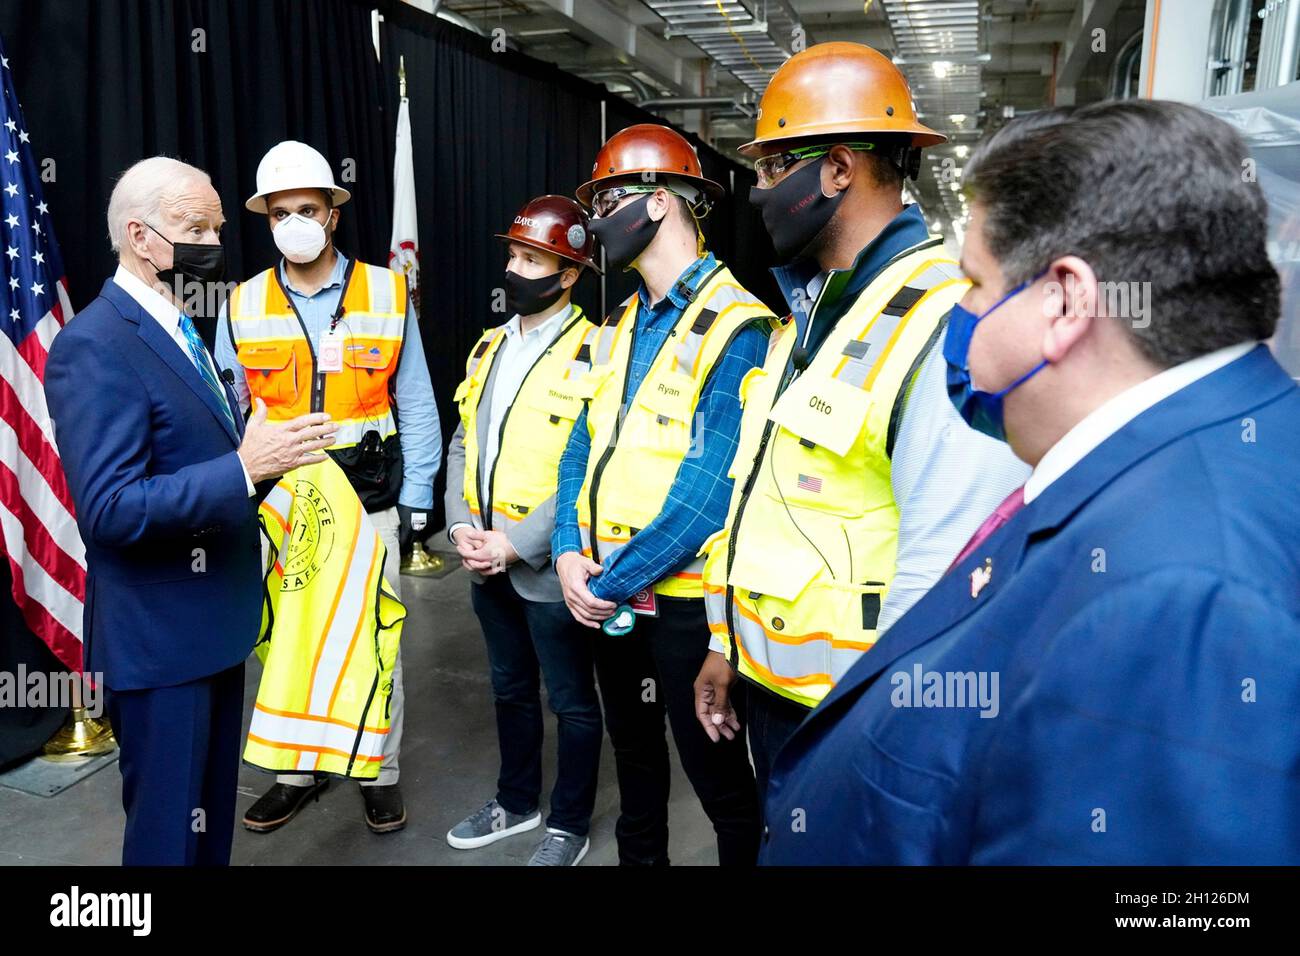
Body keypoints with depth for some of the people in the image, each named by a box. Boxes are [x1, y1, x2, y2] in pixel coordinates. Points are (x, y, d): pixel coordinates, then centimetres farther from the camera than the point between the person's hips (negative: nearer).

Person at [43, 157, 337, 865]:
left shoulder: (179, 330, 12)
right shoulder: (94, 347, -19)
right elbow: (110, 510, -26)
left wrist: (260, 451, 2)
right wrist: (244, 468, -30)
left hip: (212, 621, 9)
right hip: (158, 638, -9)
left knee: (212, 815, 22)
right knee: (171, 832, 8)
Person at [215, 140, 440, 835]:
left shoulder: (386, 294, -1)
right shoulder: (243, 305, 2)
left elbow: (415, 404, 1)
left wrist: (415, 501, -3)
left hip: (369, 505, -1)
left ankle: (381, 770, 27)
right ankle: (299, 770, 32)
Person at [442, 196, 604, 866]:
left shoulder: (592, 354, -13)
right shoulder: (489, 347, 10)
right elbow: (463, 443, 11)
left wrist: (517, 544, -19)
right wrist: (462, 524, -4)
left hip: (547, 566, -7)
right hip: (487, 563, 7)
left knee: (572, 702, 11)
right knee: (511, 689, 22)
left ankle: (570, 825, 30)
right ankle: (517, 802, 42)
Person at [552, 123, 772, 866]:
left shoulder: (734, 325, -16)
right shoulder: (619, 326, 11)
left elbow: (712, 486, -23)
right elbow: (583, 447, 9)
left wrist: (616, 580, -18)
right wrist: (570, 551, -6)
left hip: (687, 599, -7)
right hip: (609, 595, 8)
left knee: (719, 779, 7)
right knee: (634, 755, 24)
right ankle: (639, 856, 44)